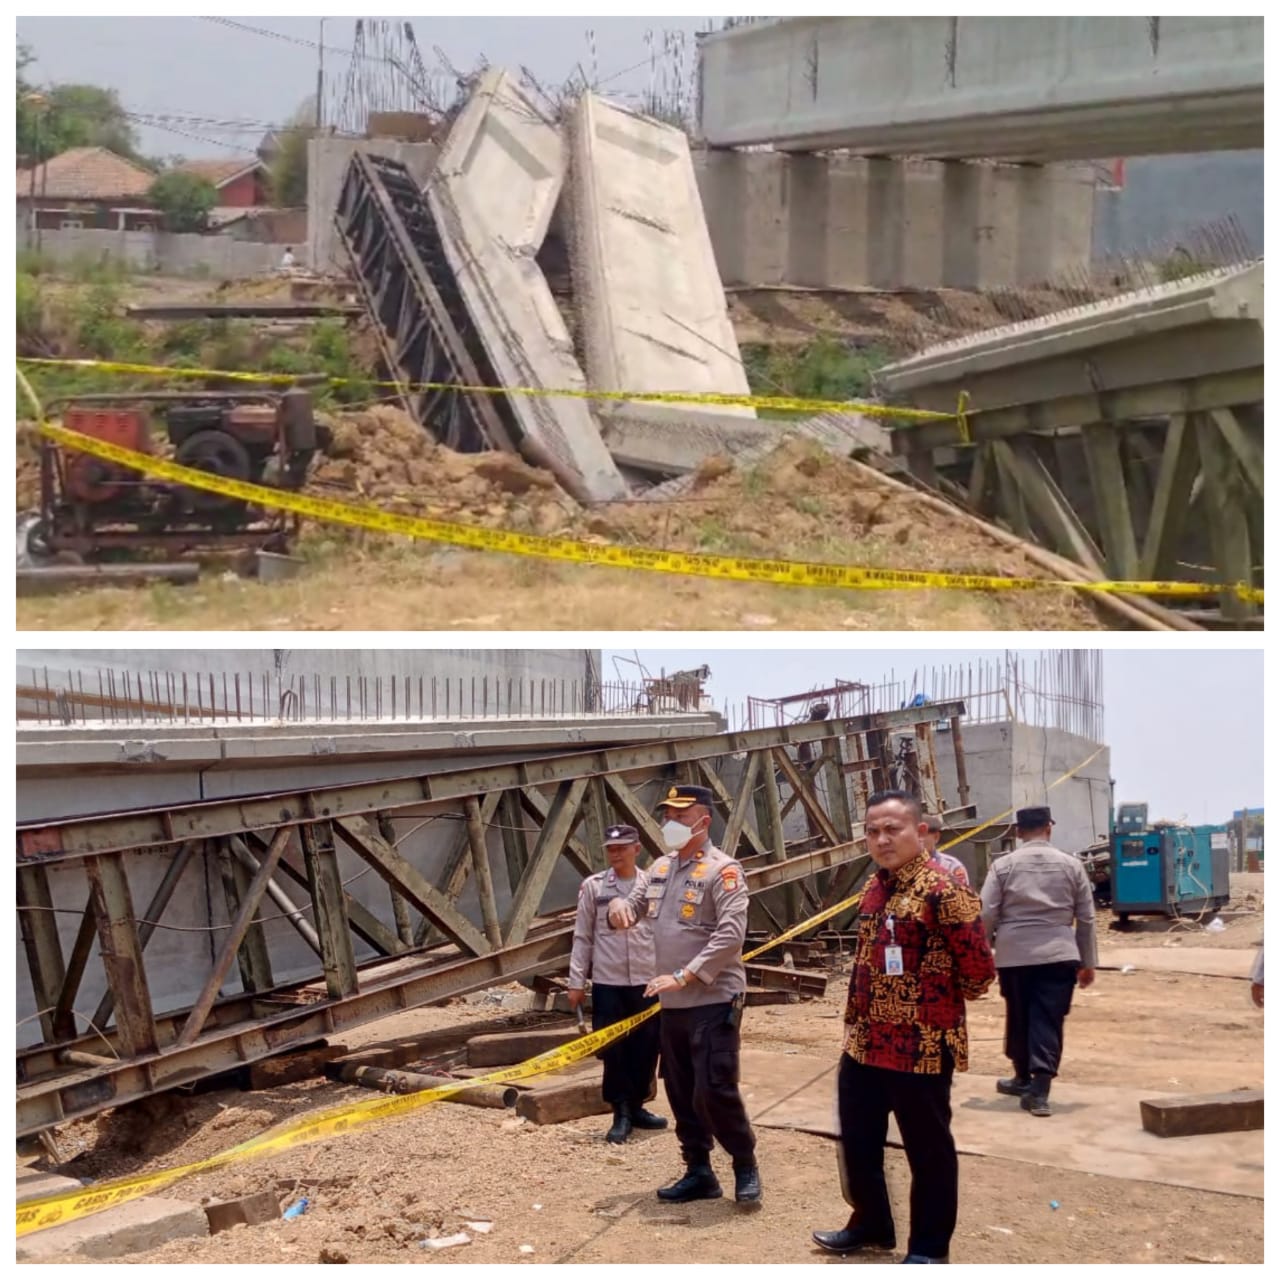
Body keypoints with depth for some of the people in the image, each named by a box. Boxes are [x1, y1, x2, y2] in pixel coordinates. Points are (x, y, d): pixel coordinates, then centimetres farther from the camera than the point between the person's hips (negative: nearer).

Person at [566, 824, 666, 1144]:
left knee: (645, 1048, 8)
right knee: (613, 1050, 0)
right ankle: (621, 1114, 10)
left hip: (647, 981, 1)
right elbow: (582, 937, 3)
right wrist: (576, 981, 0)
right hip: (607, 982, -1)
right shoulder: (593, 887, 1)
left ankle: (636, 1107, 24)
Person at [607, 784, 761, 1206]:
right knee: (681, 1093, 12)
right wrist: (619, 905, -4)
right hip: (672, 1004, 8)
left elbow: (732, 934, -22)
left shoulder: (722, 870, -12)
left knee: (714, 1091, -10)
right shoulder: (660, 868, 12)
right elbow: (636, 908, 22)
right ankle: (698, 1171, 24)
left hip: (714, 1001, -8)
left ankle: (745, 1167, 9)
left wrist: (684, 976, -26)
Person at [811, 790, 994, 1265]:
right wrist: (857, 1019, 16)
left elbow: (979, 968, -18)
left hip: (922, 1046, -8)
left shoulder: (942, 890, -19)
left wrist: (943, 1002, -1)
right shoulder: (874, 887, 9)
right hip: (865, 1043, 9)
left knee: (928, 1149, 7)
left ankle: (929, 1247, 21)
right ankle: (871, 1225, 37)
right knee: (857, 1139, 19)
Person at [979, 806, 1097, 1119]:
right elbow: (1086, 918, 7)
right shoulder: (1071, 865, 5)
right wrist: (1088, 962, 15)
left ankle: (1024, 1079, 30)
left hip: (1014, 955, 0)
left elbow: (986, 915, -2)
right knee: (1048, 1022, -1)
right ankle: (1038, 1091, -10)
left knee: (1019, 1018, 16)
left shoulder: (1003, 866, 0)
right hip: (1059, 954, 0)